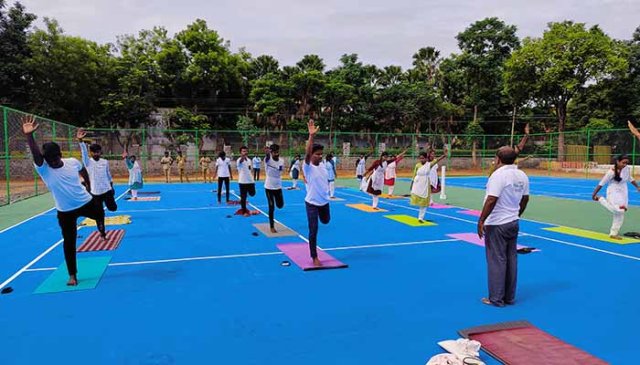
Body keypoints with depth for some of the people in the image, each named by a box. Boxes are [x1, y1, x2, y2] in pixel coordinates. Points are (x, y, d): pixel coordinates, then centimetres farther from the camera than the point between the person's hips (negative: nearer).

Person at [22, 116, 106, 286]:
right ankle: (72, 275, 15)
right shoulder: (43, 169, -19)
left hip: (86, 202, 2)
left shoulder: (73, 162, -12)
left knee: (100, 214, 31)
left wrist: (88, 185, 21)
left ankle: (101, 229, 68)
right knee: (69, 243, 3)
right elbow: (36, 155, -40)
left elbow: (84, 171, 11)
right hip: (65, 212, -2)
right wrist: (29, 136, -54)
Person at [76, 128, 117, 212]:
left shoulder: (105, 162, 0)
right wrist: (80, 140, -44)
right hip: (95, 192, -2)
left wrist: (112, 187, 15)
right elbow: (84, 152, -26)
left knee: (113, 208, 11)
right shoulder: (88, 162, -8)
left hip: (107, 190, 2)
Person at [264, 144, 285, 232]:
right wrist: (267, 151, -63)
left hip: (278, 187, 4)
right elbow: (267, 155, -43)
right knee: (271, 207, 1)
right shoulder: (268, 159, -17)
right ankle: (272, 226, 15)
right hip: (269, 187, -4)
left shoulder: (281, 161, -3)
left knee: (280, 205, 11)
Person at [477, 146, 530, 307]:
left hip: (497, 224, -8)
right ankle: (510, 297, 22)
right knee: (511, 259, 13)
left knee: (496, 261, 0)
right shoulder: (522, 175, 6)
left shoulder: (499, 175, -18)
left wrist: (481, 220, -17)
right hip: (513, 223, 8)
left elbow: (491, 200, -23)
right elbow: (525, 199, 14)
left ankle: (496, 299, 8)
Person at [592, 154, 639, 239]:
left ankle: (614, 233, 18)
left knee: (620, 213, 7)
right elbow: (601, 183, -17)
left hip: (623, 193, 7)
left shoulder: (627, 169, -4)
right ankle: (601, 199, 2)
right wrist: (594, 194, -15)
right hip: (614, 193, -6)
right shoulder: (612, 172, -22)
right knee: (618, 211, -23)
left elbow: (630, 178, 16)